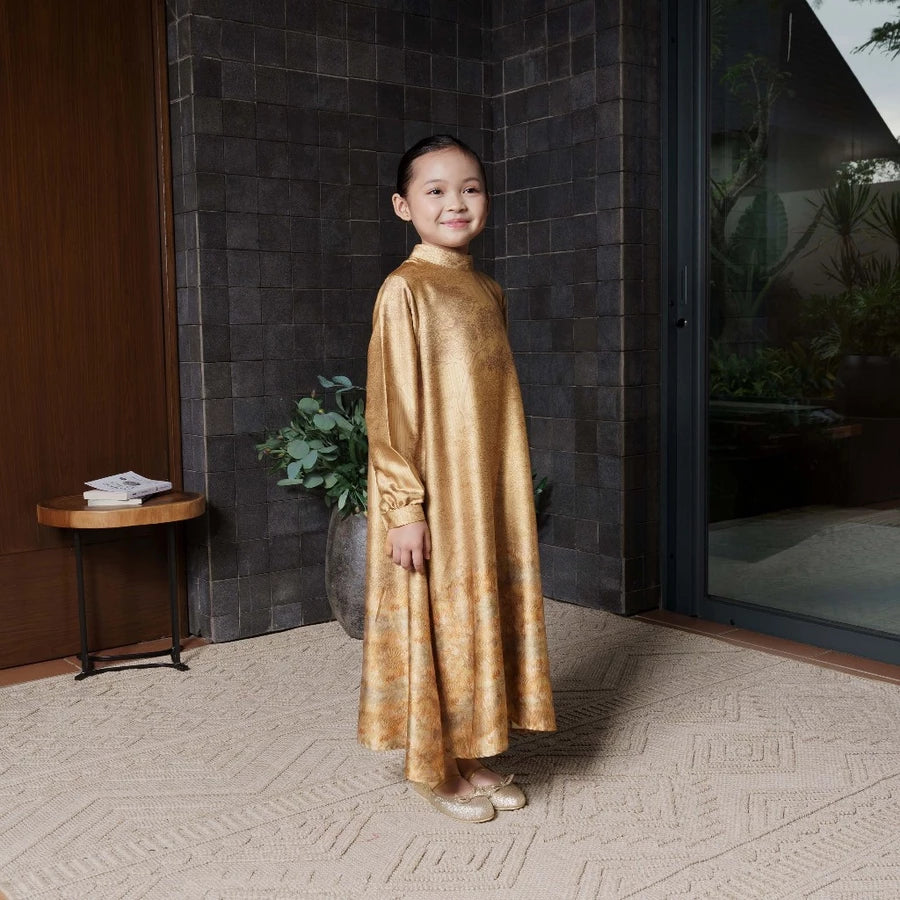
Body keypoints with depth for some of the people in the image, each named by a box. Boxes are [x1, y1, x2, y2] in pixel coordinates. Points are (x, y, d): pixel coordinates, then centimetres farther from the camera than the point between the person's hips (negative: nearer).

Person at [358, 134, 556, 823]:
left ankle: (474, 756, 28)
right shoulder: (405, 291, -11)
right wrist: (404, 507, -17)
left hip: (494, 494, 7)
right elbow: (391, 410, -14)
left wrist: (519, 495, 16)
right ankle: (433, 767, 20)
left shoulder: (490, 292, 11)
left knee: (487, 612, 13)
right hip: (434, 497, -7)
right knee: (437, 622, 3)